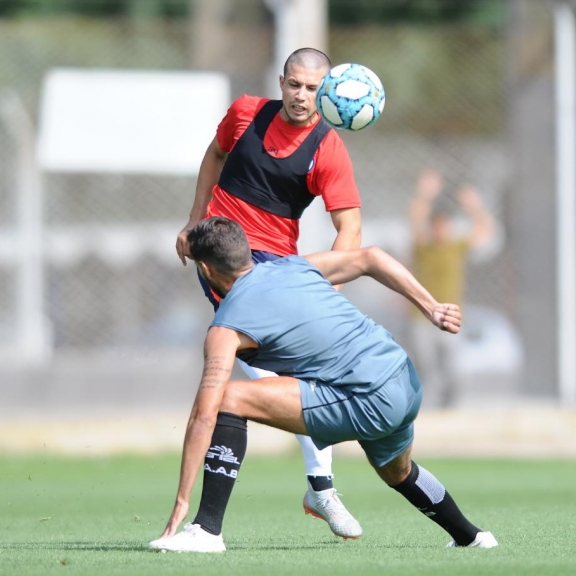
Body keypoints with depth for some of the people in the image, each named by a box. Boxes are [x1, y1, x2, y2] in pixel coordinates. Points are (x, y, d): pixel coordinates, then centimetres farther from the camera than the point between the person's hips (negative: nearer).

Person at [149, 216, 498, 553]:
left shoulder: (227, 330, -5)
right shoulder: (295, 267, 14)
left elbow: (205, 416, -13)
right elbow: (370, 258, 10)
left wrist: (182, 501, -13)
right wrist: (432, 309, 10)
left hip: (370, 404, -8)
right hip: (409, 387, 8)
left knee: (229, 399, -11)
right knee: (399, 473, 39)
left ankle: (207, 530, -14)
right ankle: (470, 537, 58)